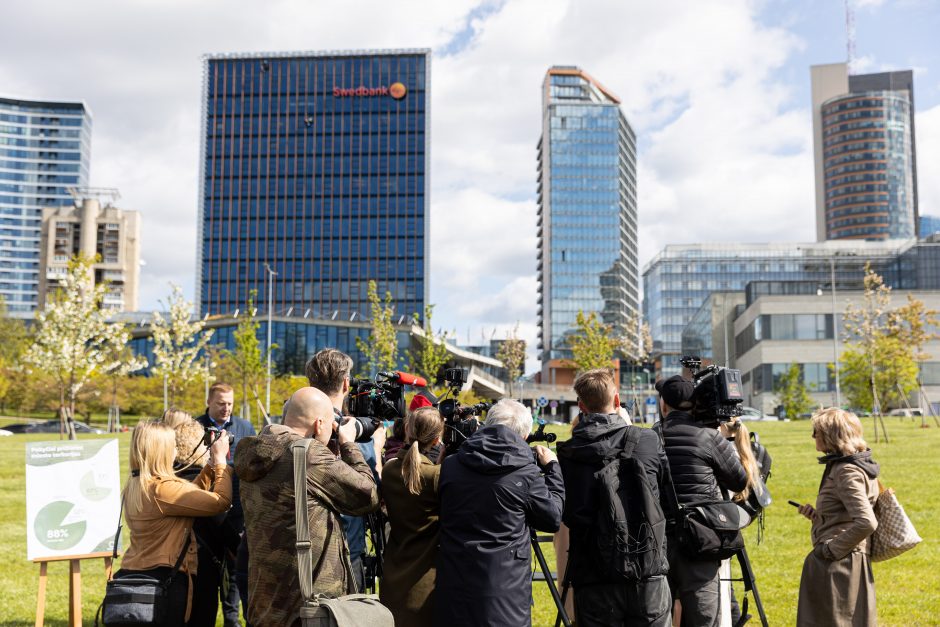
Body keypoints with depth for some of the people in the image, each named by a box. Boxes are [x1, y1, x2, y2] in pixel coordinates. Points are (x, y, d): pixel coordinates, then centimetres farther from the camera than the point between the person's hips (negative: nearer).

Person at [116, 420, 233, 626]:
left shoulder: (134, 485, 6)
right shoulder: (162, 488, -22)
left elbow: (187, 495, 14)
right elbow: (220, 501, -18)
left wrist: (211, 465, 11)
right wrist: (220, 460, -7)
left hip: (133, 575, 9)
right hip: (163, 579, -9)